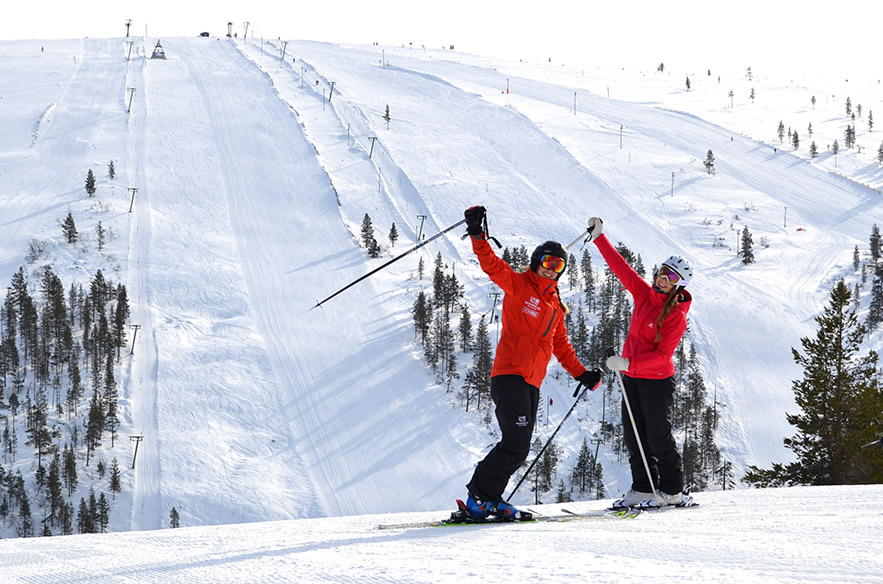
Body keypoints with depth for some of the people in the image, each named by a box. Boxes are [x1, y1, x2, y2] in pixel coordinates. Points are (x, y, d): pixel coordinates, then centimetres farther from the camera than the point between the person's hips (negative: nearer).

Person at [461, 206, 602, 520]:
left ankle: (489, 499, 11)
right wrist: (477, 235, -29)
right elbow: (492, 266, -14)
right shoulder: (518, 285, 1)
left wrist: (581, 374, 20)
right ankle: (480, 495, -10)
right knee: (515, 445, -16)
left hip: (532, 383, 8)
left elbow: (561, 345, 28)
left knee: (518, 450, 5)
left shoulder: (555, 306, 22)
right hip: (510, 375, -8)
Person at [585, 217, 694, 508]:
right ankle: (643, 488, 16)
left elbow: (663, 355, -22)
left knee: (658, 437, -2)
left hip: (657, 380, -7)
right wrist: (599, 237, 9)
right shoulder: (644, 294, 3)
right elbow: (621, 267, 9)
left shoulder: (677, 316, -16)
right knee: (633, 436, 8)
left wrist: (628, 363, -30)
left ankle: (672, 491, 8)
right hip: (631, 377, 7)